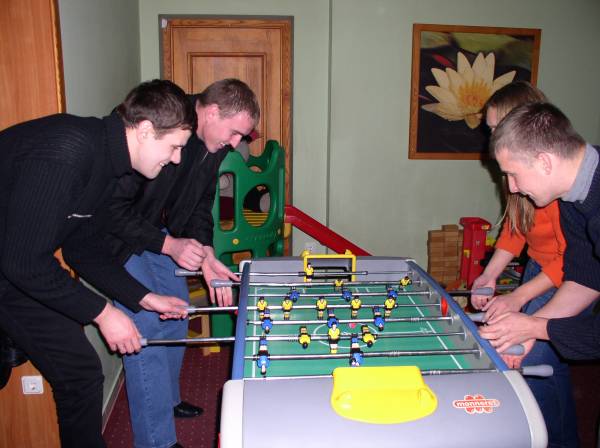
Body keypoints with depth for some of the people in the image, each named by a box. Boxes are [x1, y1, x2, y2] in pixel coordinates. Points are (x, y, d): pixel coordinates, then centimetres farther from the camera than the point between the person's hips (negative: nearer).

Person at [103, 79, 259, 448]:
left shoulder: (215, 146, -4)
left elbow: (200, 205, 6)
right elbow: (114, 206, -29)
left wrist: (206, 256, -7)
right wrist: (169, 245, -30)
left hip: (161, 233, 9)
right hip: (120, 237, -8)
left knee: (176, 314, 15)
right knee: (148, 329, -11)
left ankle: (166, 399, 37)